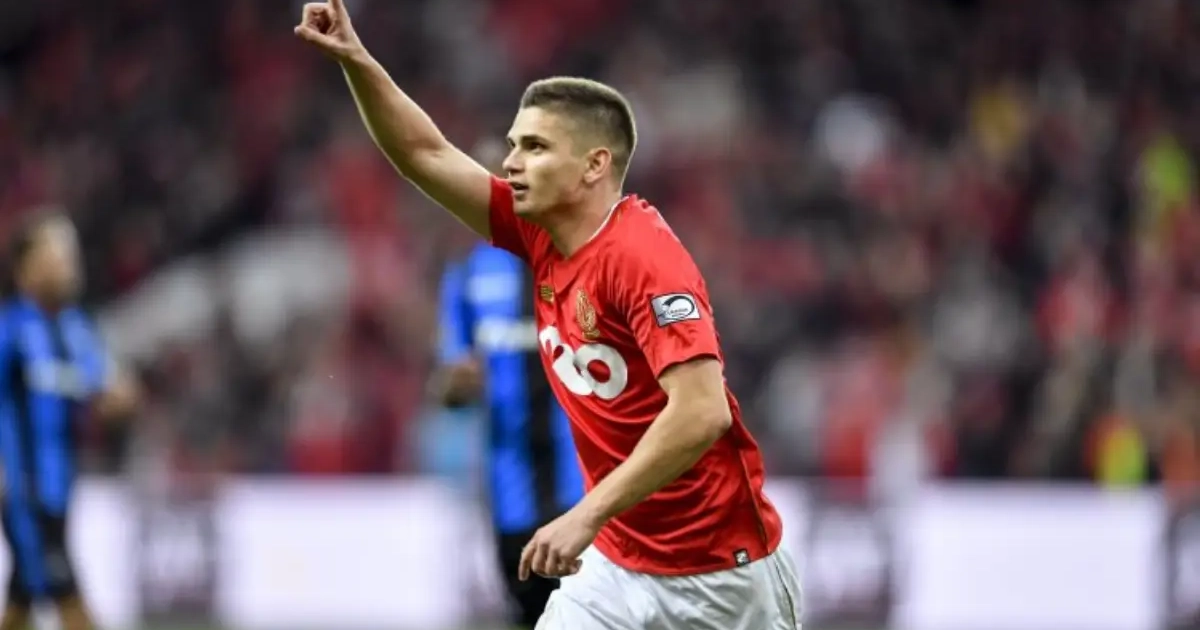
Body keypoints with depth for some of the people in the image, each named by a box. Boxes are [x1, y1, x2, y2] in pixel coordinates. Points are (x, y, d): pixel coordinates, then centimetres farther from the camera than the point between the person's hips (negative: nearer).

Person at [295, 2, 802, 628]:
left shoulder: (640, 255, -20)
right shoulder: (539, 235, 2)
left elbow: (703, 411, -30)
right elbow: (426, 155, 8)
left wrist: (587, 515, -31)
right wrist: (356, 60, -6)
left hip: (720, 571, -7)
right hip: (620, 563, 7)